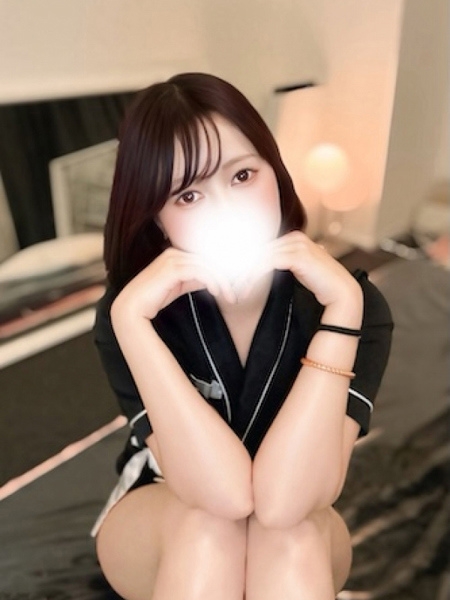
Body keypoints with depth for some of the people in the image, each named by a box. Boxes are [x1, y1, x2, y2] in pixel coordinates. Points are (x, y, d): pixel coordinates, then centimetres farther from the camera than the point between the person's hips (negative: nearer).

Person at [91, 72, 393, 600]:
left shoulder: (352, 301, -24)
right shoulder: (134, 308, -24)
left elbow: (282, 500, -34)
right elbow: (225, 491, -34)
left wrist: (342, 306, -40)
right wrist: (130, 318, -40)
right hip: (158, 517, 1)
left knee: (292, 532, -33)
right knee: (209, 524, -33)